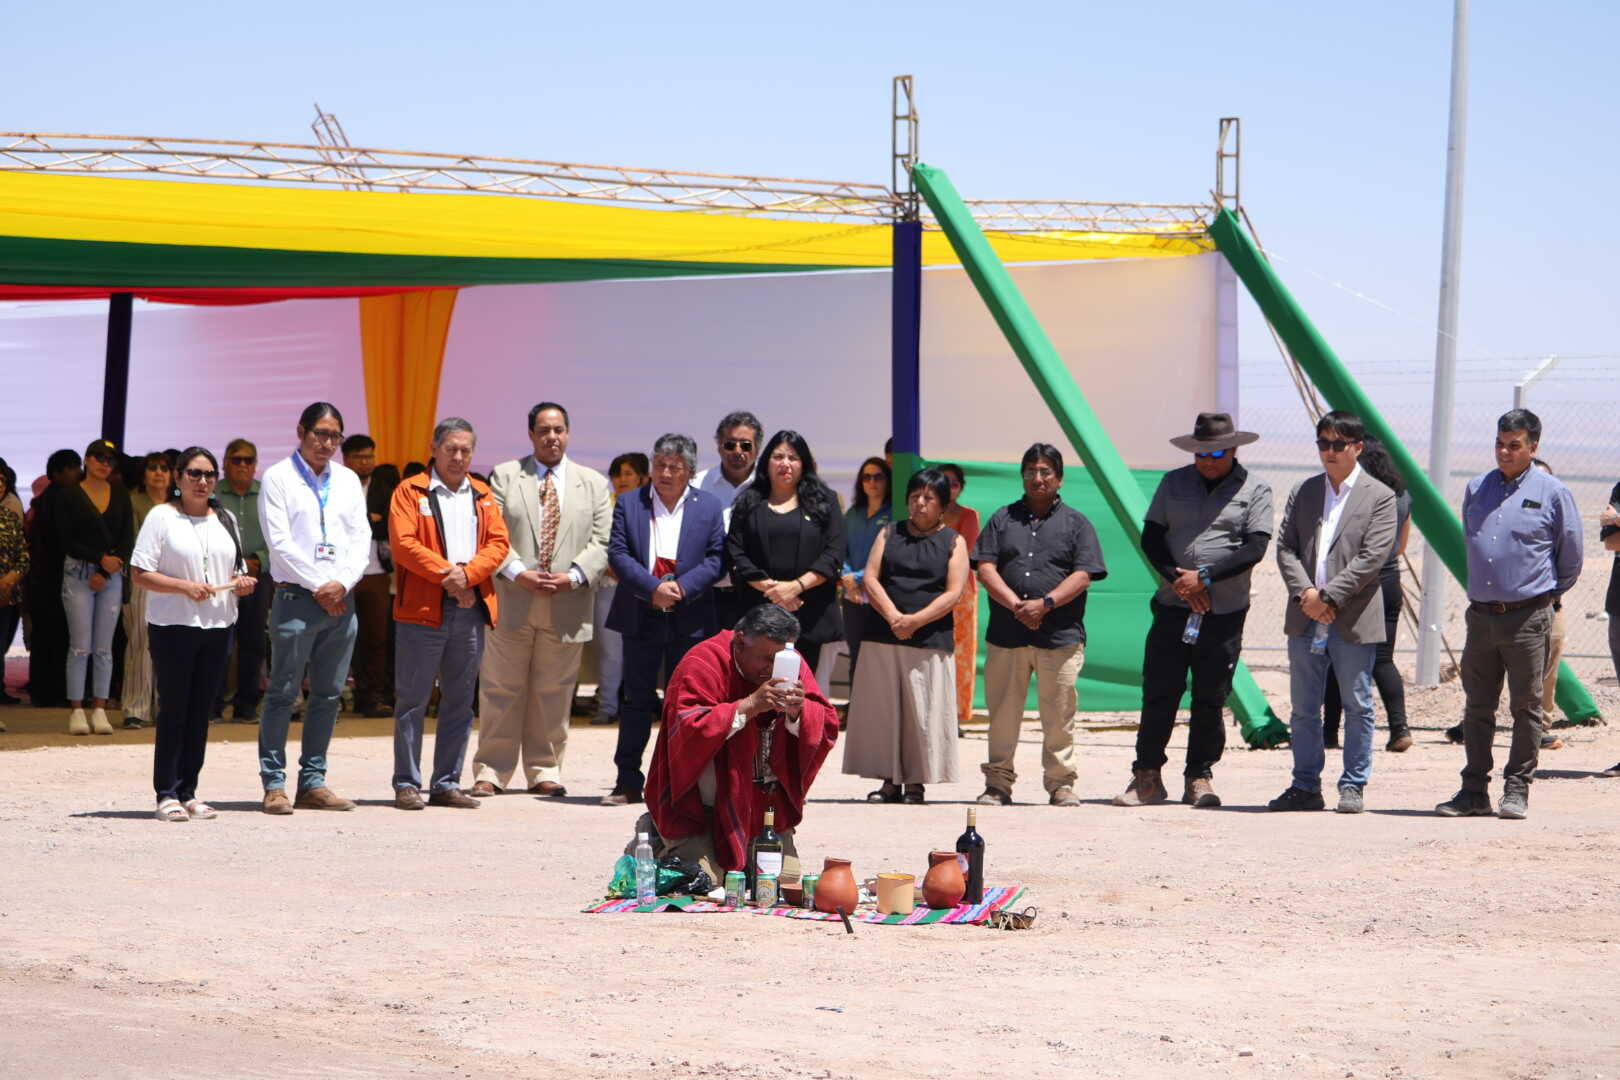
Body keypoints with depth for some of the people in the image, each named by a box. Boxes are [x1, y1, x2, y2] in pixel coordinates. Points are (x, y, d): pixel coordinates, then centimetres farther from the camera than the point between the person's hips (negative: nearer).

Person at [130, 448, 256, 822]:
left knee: (202, 711, 6)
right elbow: (140, 574, -7)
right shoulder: (161, 517, -2)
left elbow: (237, 573, 24)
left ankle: (188, 792, 11)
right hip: (172, 626, -5)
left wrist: (242, 583, 0)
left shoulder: (225, 520, 16)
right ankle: (167, 794, -2)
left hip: (218, 626, 5)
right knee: (173, 709, -5)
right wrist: (185, 586, -19)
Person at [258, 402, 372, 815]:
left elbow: (361, 538, 9)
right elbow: (279, 541, -7)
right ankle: (274, 784, -2)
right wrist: (317, 586, -10)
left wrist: (343, 583, -7)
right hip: (296, 596, -5)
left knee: (328, 694, 6)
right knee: (284, 692, -5)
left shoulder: (347, 480, 15)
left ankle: (312, 782, 11)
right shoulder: (278, 478, 0)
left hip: (340, 598, 5)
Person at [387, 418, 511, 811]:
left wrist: (467, 574, -11)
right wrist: (446, 574, -15)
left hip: (471, 610, 5)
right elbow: (403, 543, -10)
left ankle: (447, 784, 13)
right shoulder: (410, 491, 2)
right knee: (413, 700, -1)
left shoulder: (482, 496, 15)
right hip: (422, 609, -4)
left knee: (460, 701, 7)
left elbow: (498, 543, 5)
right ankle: (407, 784, 3)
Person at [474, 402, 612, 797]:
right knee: (502, 690, 1)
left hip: (567, 606, 1)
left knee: (554, 692, 6)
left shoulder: (593, 483, 12)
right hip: (511, 602, -1)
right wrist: (518, 573, -13)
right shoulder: (504, 476, 7)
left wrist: (573, 576, -10)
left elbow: (601, 542, 5)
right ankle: (490, 772, 7)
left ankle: (545, 772, 14)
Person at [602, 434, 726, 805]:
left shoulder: (709, 507, 5)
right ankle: (628, 782, 9)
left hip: (690, 619, 0)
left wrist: (681, 588, -15)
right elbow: (617, 553, -3)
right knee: (637, 700, 5)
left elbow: (716, 559, -1)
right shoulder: (630, 504, 5)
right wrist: (652, 588, -16)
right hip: (641, 618, 0)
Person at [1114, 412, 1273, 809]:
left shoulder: (1254, 490, 3)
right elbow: (1151, 537, 8)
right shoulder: (1174, 483, 12)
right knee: (1158, 693, -1)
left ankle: (1199, 778, 11)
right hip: (1173, 607, 2)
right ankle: (1147, 776, 7)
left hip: (1224, 613, -2)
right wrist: (1177, 579, -8)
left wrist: (1204, 577, -13)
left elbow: (1255, 547, -7)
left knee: (1210, 699, 1)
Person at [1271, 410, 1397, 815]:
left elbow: (1372, 558, -10)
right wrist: (1305, 592, -10)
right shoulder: (1302, 492, 13)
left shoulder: (1380, 497, -1)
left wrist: (1328, 596, -15)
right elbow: (1285, 548, 6)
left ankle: (1353, 786, 11)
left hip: (1353, 621, -4)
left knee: (1357, 707, 3)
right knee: (1303, 709, 7)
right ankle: (1305, 786, 14)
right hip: (1305, 619, 4)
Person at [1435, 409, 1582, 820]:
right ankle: (1474, 791, 11)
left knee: (1526, 708, 1)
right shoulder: (1477, 489, 9)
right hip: (1481, 614, 4)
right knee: (1477, 707, 6)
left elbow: (1571, 555, 5)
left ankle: (1517, 791, 6)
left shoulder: (1551, 492, -3)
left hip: (1528, 617, -4)